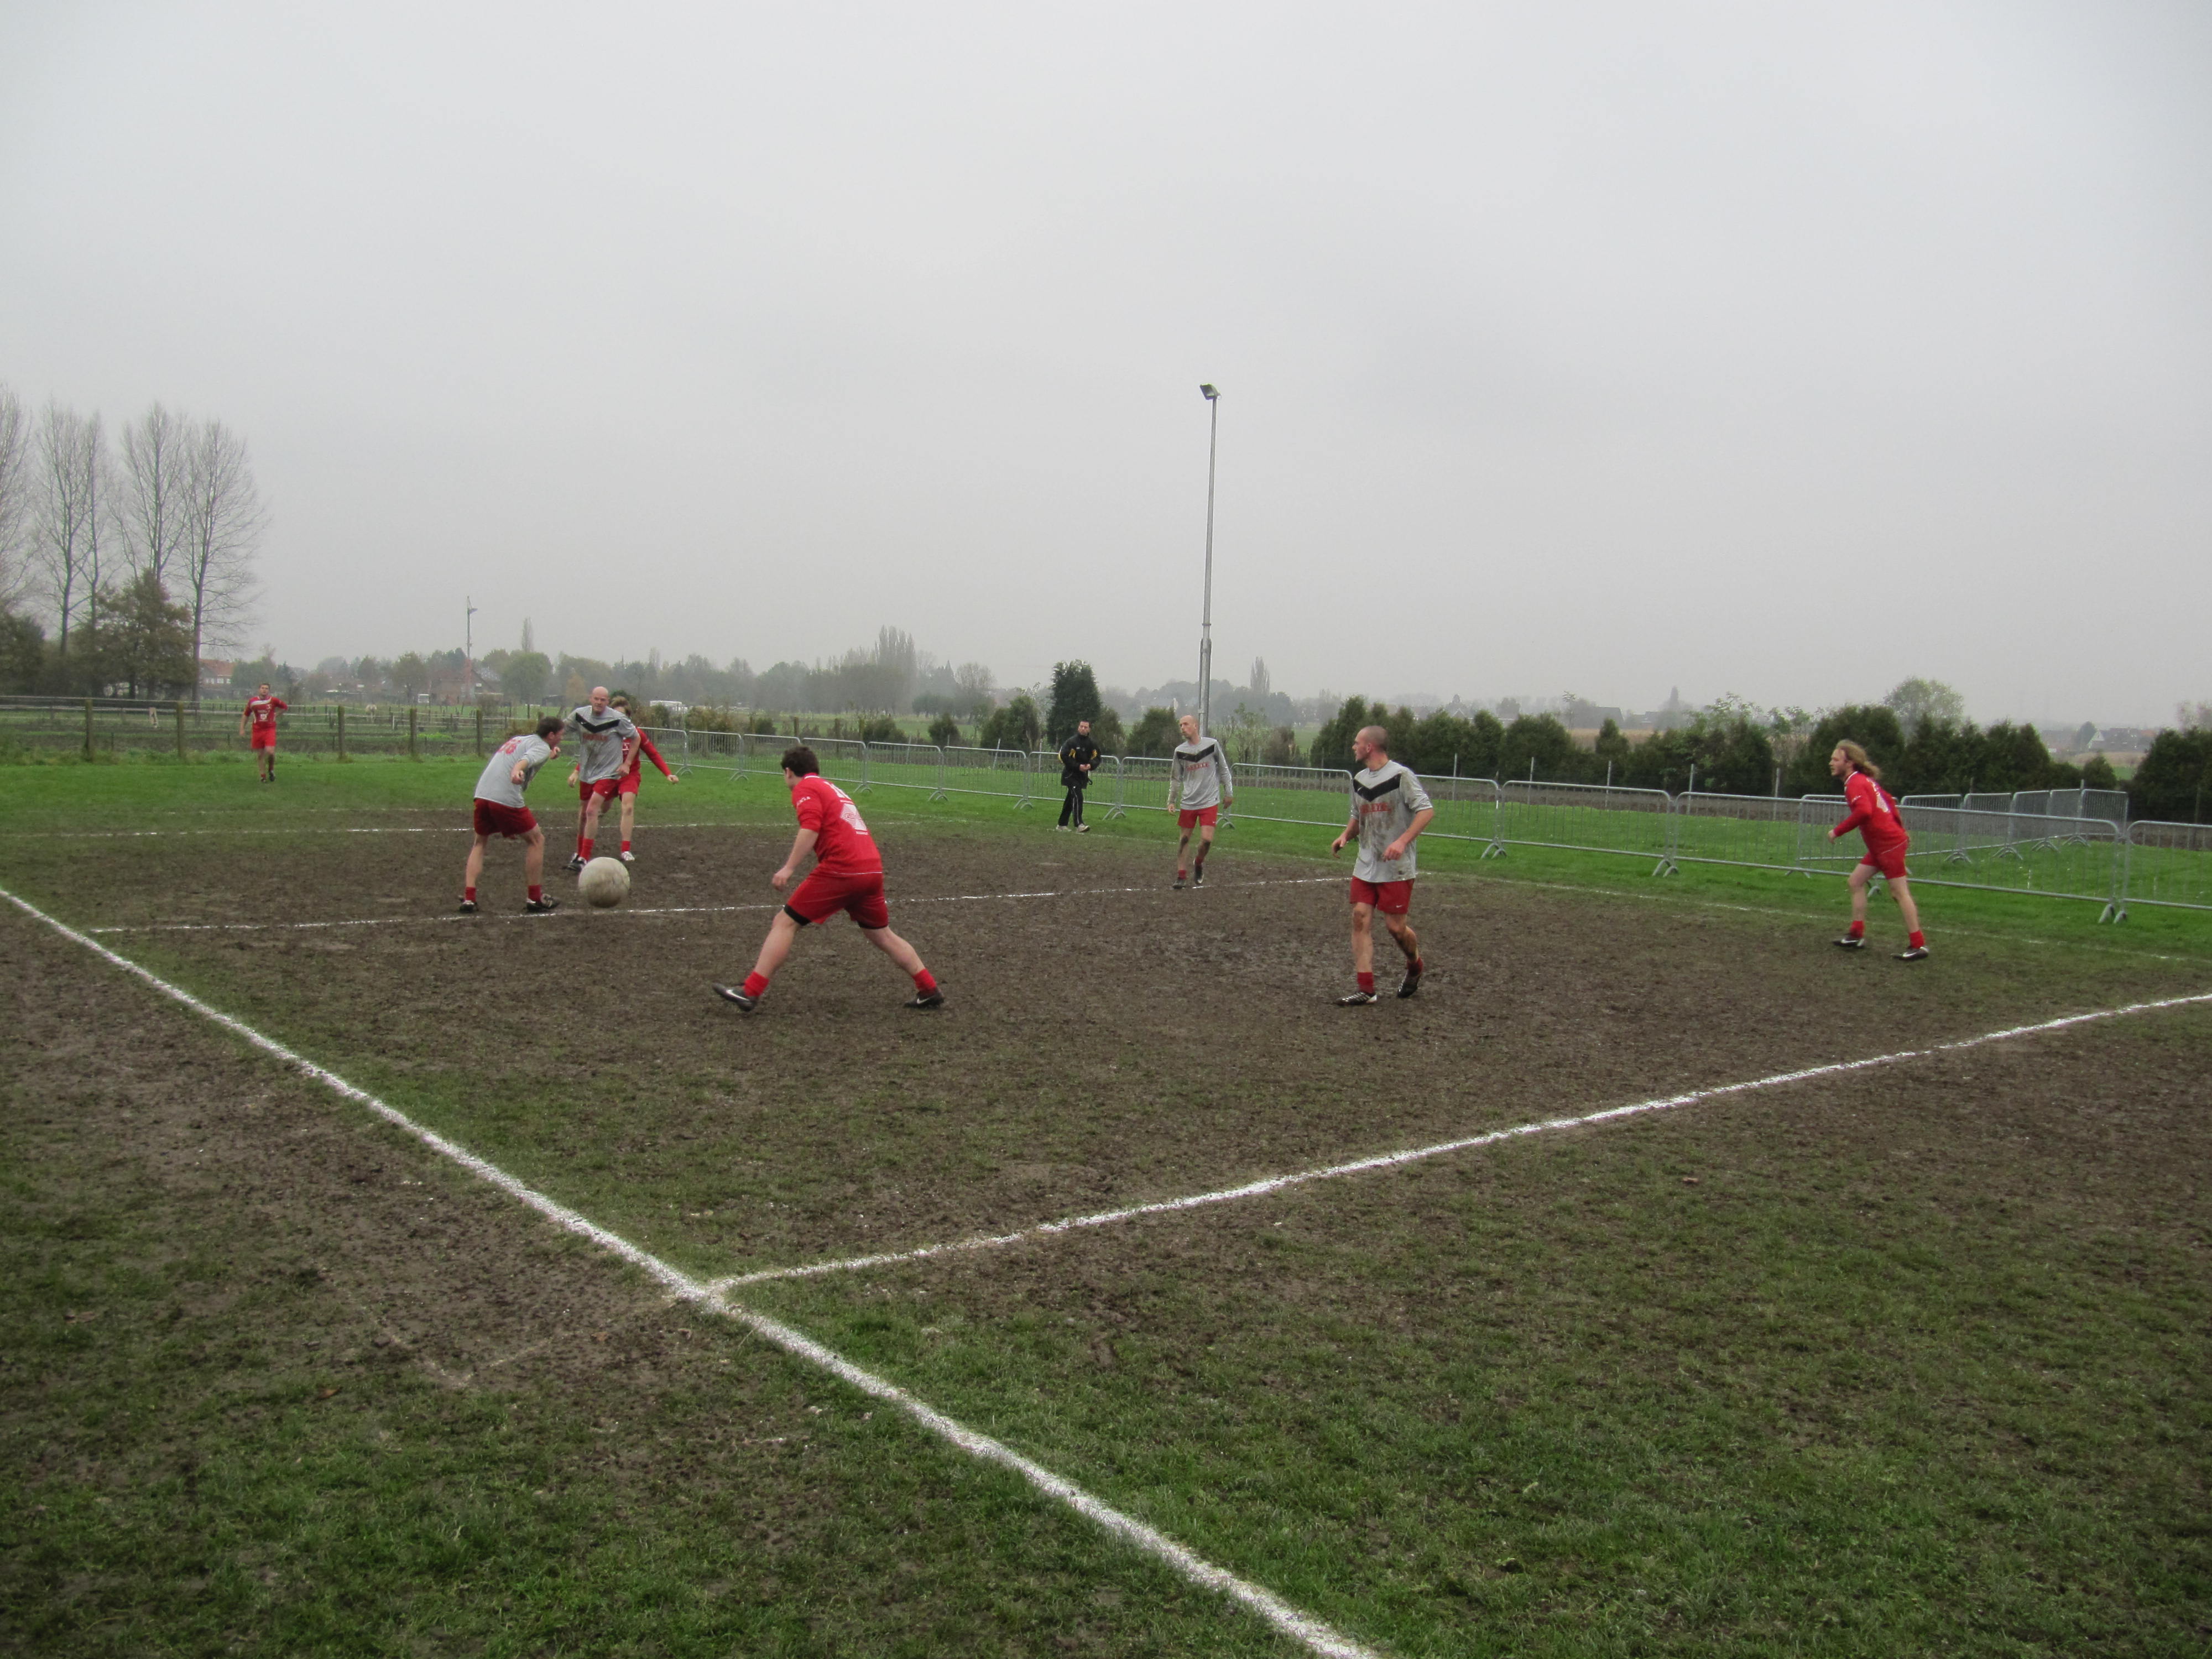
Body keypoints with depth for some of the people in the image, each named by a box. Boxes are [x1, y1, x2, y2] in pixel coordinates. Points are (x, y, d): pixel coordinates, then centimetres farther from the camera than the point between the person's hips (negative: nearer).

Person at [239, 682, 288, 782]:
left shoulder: (273, 701, -1)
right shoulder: (252, 701, 4)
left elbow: (285, 707, 16)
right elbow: (245, 715, 15)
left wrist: (276, 714, 6)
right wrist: (242, 728, 11)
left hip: (270, 730, -2)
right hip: (257, 730, 2)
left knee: (270, 752, -17)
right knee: (260, 754, 5)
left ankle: (271, 769, 10)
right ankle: (263, 775, 16)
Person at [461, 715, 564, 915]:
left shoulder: (517, 738, 27)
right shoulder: (542, 747, 3)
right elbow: (527, 759, -19)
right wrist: (517, 770, -39)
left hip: (482, 794, 7)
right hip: (506, 799, -7)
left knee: (480, 843, 24)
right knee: (536, 840, 10)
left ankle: (468, 899, 13)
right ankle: (535, 900, 12)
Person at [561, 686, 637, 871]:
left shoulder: (618, 719, -15)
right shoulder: (580, 714, -5)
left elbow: (636, 738, -1)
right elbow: (562, 728, 9)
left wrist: (627, 763, -7)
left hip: (608, 773, -5)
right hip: (586, 773, 5)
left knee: (592, 810, -18)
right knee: (583, 813, 15)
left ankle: (584, 859, -16)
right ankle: (579, 853, 34)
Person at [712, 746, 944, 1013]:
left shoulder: (804, 788, 2)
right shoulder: (833, 789, 27)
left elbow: (810, 829, -15)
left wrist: (789, 869, -18)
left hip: (841, 869, -8)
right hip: (873, 870, 8)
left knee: (784, 923, -1)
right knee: (882, 936, 21)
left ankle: (751, 992, -5)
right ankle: (930, 990, 22)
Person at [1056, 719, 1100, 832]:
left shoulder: (1092, 744, 8)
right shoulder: (1071, 742, -10)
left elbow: (1097, 759, 12)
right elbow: (1063, 756, -15)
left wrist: (1090, 765, -11)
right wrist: (1078, 766, -20)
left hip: (1082, 775, 7)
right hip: (1071, 775, -6)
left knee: (1071, 799, 14)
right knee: (1077, 797, -20)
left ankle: (1062, 824, 23)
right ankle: (1079, 825, -28)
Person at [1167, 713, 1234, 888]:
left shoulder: (1212, 744, -3)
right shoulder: (1180, 751, 1)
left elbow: (1223, 770, 7)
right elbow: (1175, 778, 9)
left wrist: (1229, 793, 7)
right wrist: (1171, 801, 4)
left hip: (1210, 802, -2)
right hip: (1188, 803, 2)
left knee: (1207, 839, -11)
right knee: (1185, 838, 6)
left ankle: (1199, 864, 17)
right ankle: (1181, 874, 16)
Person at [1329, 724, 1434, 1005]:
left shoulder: (1401, 775, -11)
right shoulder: (1359, 779, 12)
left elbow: (1427, 810, -16)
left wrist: (1402, 842, -27)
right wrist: (1345, 836, 3)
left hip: (1396, 868, -7)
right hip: (1365, 866, 7)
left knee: (1395, 926, -2)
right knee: (1360, 917, -4)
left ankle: (1415, 967, 30)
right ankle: (1366, 990, -2)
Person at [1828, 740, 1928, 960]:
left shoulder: (1855, 783, -17)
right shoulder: (1865, 780, 14)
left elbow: (1863, 812, -34)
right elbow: (1890, 800, 25)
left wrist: (1838, 831, -24)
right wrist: (1900, 830, 27)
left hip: (1889, 844, -10)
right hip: (1880, 845, 10)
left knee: (1899, 892, -5)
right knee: (1856, 881, 11)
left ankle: (1918, 946, 0)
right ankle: (1857, 936, 15)